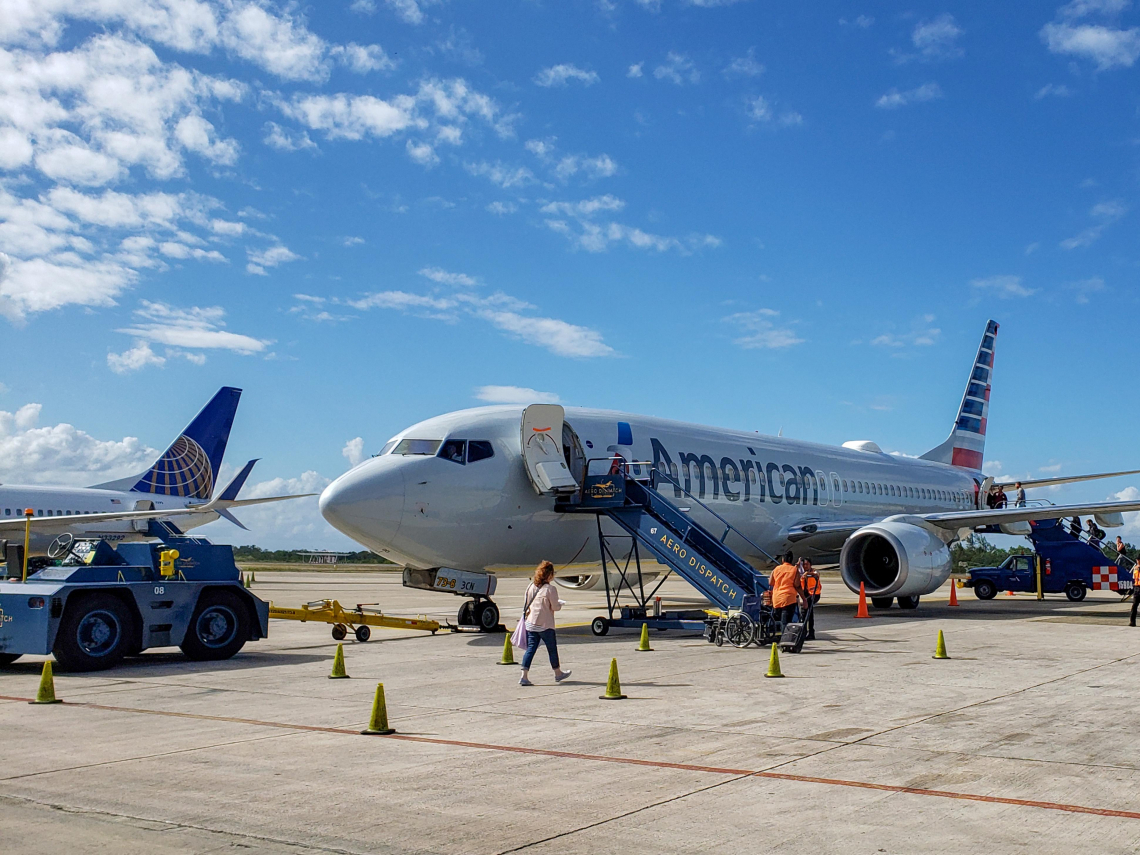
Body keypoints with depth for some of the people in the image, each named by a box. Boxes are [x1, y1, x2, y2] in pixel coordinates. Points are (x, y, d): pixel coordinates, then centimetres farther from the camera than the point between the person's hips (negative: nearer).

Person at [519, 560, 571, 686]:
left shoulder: (530, 586, 4)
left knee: (530, 648, 4)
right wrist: (560, 604, 9)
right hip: (545, 624, -5)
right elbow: (555, 607, -11)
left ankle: (524, 676, -7)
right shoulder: (550, 589, -15)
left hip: (530, 623, 5)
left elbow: (527, 604, 12)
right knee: (552, 649, 12)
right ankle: (558, 674, 28)